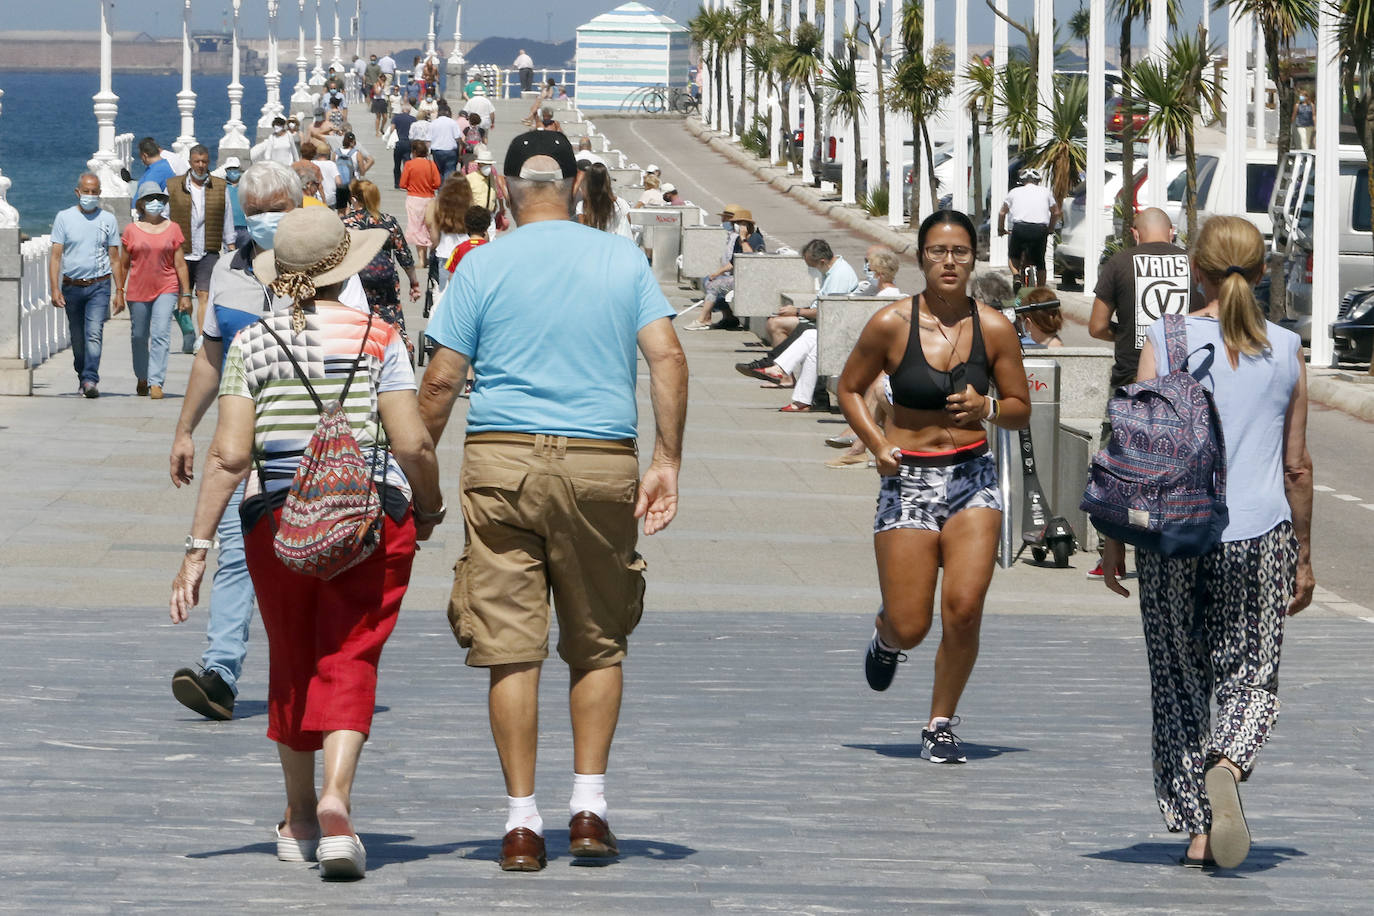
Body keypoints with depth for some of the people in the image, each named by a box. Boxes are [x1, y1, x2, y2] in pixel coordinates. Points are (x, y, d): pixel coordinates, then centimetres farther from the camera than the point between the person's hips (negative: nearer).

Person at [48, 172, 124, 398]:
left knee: (94, 334, -17)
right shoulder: (64, 218, 4)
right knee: (77, 338, 9)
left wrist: (119, 292, 2)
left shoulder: (108, 220, 6)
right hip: (72, 286, 1)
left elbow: (115, 259, 9)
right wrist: (55, 289, -10)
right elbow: (55, 256, 0)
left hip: (98, 286, -1)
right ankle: (82, 375, 26)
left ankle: (90, 379, -23)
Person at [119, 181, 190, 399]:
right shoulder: (131, 230, 3)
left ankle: (156, 383, -18)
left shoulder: (172, 229, 5)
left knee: (161, 335, -13)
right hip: (138, 290, 1)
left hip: (166, 289, -1)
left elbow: (180, 263, 6)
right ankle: (142, 379, 30)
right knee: (139, 336, 10)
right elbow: (123, 264, 8)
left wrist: (186, 294, 4)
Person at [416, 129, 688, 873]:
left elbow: (441, 379, -1)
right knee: (597, 642, 14)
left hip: (503, 458, -1)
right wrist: (667, 459, 1)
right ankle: (589, 804, 8)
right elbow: (667, 357, -1)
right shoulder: (623, 259, 8)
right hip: (601, 462, 1)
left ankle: (522, 821, 0)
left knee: (510, 646, 1)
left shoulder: (483, 266, 2)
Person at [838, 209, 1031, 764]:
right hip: (908, 478, -1)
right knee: (910, 629, -4)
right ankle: (886, 637, 36)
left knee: (964, 610, -14)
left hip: (973, 477, 1)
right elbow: (850, 389, 8)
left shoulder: (994, 329, -1)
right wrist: (875, 443, -7)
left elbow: (1021, 410, 8)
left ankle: (941, 725, 6)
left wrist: (987, 408, -13)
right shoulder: (890, 325, -5)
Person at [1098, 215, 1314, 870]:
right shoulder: (1286, 352, 2)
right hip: (1258, 535, 1)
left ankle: (1196, 831, 9)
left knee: (1179, 686, 11)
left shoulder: (1167, 343, -3)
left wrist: (1116, 539, 4)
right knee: (1251, 682, 8)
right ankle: (1227, 766, -24)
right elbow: (1296, 465, 6)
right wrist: (1303, 557, 14)